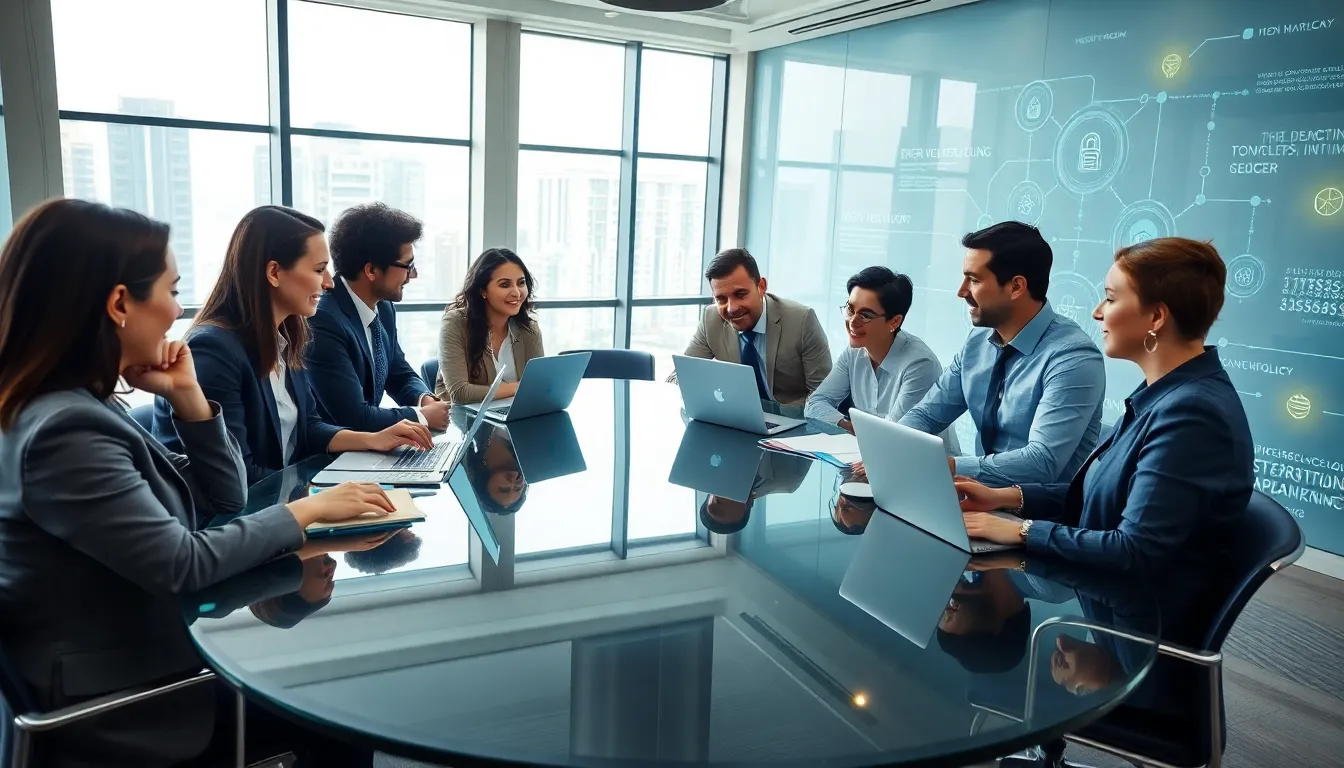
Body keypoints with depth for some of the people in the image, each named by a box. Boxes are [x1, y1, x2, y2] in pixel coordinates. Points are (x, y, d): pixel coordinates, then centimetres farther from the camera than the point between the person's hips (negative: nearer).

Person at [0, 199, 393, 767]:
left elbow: (222, 503, 8)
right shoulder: (62, 432, -26)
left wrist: (187, 395, -3)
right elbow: (181, 564, -25)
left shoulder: (85, 407, 4)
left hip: (158, 660, 8)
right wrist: (307, 511, -15)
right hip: (122, 712, -8)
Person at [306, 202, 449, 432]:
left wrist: (424, 398, -7)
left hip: (366, 440, 7)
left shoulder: (384, 308, 1)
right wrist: (422, 416, -13)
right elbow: (354, 416, -23)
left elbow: (401, 374, 13)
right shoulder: (324, 320, -23)